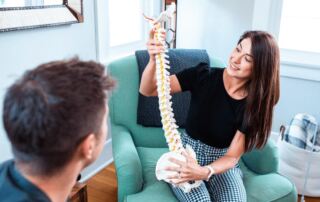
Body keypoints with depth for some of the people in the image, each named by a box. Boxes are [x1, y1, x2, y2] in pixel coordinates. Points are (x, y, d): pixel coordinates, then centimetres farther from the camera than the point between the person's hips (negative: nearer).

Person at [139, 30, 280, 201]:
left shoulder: (254, 105, -14)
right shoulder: (203, 75, -14)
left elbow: (232, 157, -13)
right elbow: (147, 90, -16)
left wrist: (204, 172, -33)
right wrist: (153, 60, -37)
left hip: (222, 164, 1)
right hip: (186, 155, 0)